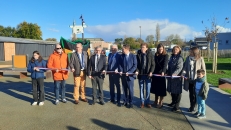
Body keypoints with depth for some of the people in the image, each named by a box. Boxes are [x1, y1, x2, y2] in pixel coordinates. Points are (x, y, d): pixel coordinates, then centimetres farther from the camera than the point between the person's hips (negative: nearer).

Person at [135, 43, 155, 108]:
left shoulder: (150, 54, -3)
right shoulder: (138, 54, 0)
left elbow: (153, 64, -2)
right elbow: (136, 64, 4)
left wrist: (151, 72, -13)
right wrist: (137, 70, -12)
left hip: (148, 74, -1)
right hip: (140, 74, 1)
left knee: (148, 89, 6)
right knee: (141, 89, 10)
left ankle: (147, 102, 21)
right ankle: (142, 102, 21)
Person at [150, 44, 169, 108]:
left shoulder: (166, 55, -7)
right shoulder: (156, 55, 7)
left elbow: (165, 64, -21)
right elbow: (154, 63, 9)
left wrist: (163, 72, -36)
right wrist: (152, 71, 1)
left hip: (162, 73, -5)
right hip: (155, 73, 5)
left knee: (161, 88, 2)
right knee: (155, 87, 10)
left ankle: (160, 102, 14)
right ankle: (156, 101, 24)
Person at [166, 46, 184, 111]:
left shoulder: (180, 58, -10)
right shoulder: (172, 57, 13)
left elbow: (179, 68, -19)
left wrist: (174, 74, -30)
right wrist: (168, 73, 11)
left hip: (177, 77, -7)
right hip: (171, 76, 7)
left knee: (177, 92, 2)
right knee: (172, 90, 16)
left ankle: (176, 106, 9)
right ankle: (173, 102, 34)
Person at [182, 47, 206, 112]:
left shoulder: (200, 59, -7)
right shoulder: (188, 58, 2)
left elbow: (203, 70, -3)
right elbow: (185, 67, 6)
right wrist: (183, 74, -10)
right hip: (189, 79, 3)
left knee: (195, 94, 6)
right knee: (191, 93, 12)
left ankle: (193, 106, 20)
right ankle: (192, 106, 25)